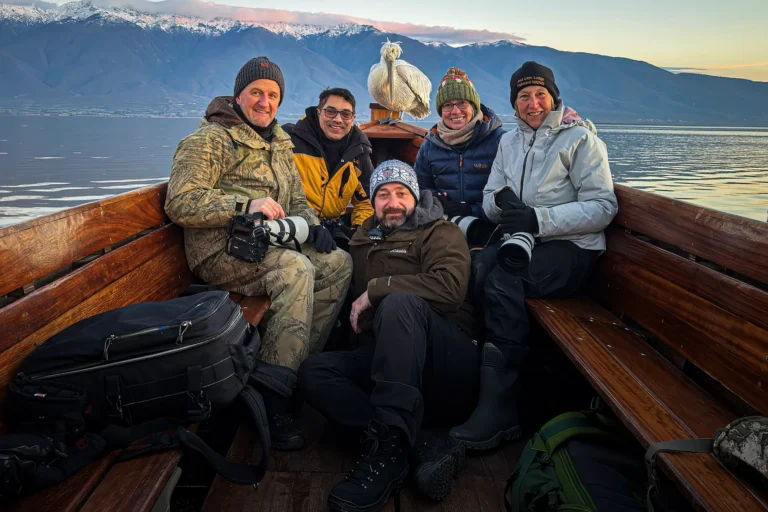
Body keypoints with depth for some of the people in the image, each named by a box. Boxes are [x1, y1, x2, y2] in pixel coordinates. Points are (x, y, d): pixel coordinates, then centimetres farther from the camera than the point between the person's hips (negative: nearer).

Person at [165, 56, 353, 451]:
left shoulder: (278, 142, 20)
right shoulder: (210, 139, -6)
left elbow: (295, 199, 26)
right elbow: (180, 204, -15)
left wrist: (313, 226, 4)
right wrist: (245, 205, -26)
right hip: (222, 250, -8)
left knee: (338, 262, -6)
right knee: (296, 269, -32)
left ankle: (304, 361, -2)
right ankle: (274, 396, -28)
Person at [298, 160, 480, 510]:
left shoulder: (440, 233, 7)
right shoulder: (364, 241, 24)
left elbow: (450, 286, -15)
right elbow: (356, 308, 30)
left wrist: (377, 289, -12)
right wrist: (358, 315, 7)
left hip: (452, 361, -5)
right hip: (390, 360, 5)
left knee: (400, 301, -32)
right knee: (314, 371, -17)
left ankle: (388, 450, -36)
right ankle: (423, 451, -30)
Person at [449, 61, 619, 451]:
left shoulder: (580, 137, 1)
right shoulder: (509, 141, 19)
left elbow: (603, 207, -8)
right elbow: (489, 202, 19)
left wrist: (538, 219, -20)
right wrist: (501, 199, -8)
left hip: (571, 248, -5)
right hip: (520, 241, 5)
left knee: (502, 280, -33)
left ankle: (499, 409, -27)